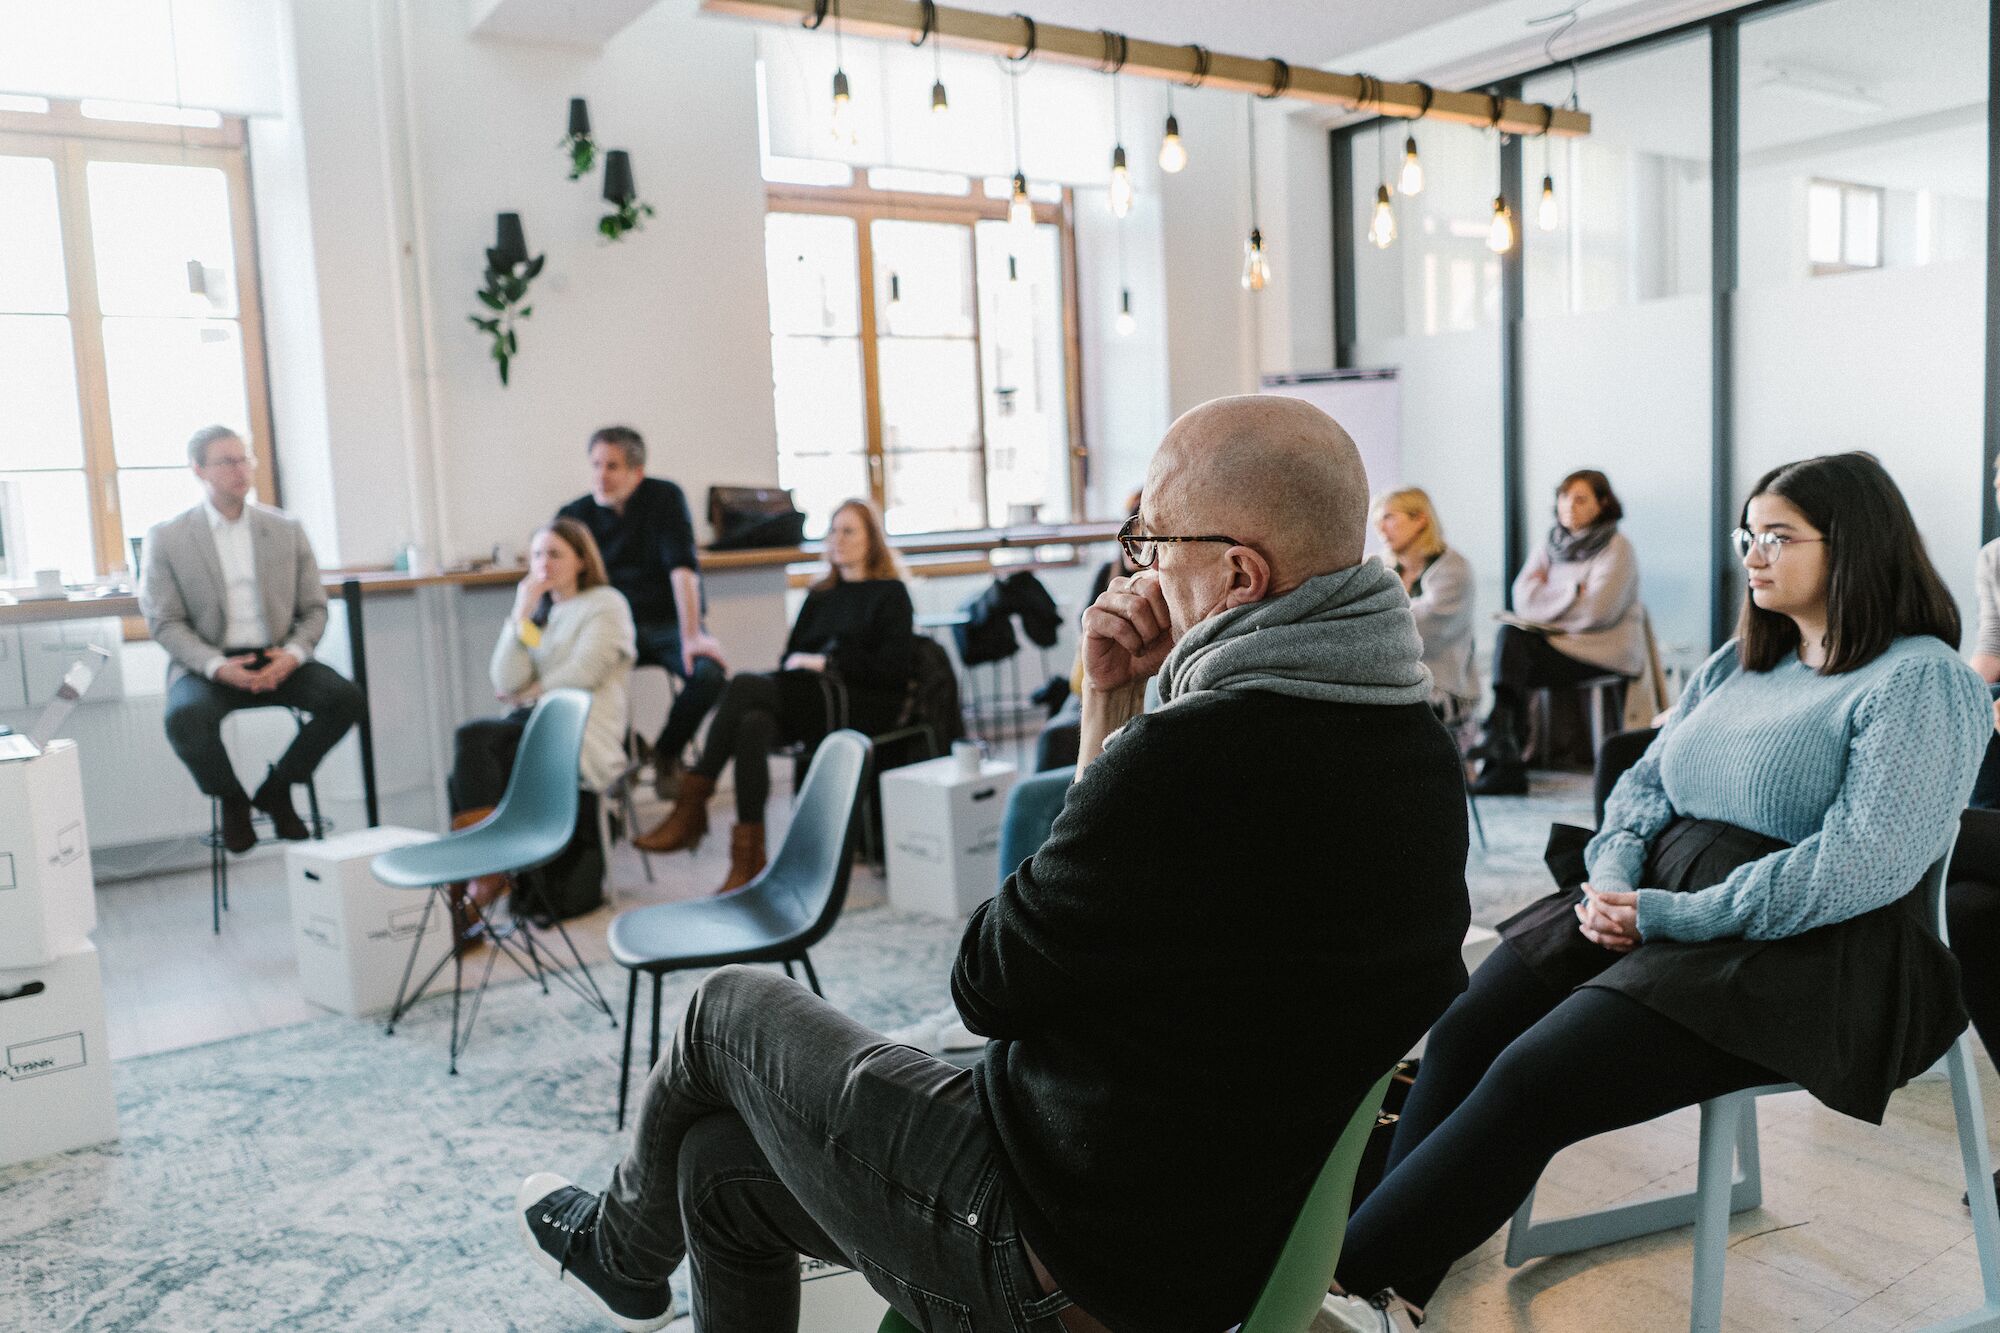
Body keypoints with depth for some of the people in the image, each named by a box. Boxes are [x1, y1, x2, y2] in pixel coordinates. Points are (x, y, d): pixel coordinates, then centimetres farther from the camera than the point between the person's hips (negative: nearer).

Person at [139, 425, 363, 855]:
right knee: (185, 718, -35)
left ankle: (277, 789, -2)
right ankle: (231, 800, -3)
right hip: (207, 665, -2)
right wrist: (218, 666, -19)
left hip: (276, 661, 2)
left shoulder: (286, 530, 9)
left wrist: (293, 653, -12)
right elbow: (165, 622, -2)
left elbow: (314, 609, 9)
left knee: (345, 697, -25)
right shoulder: (166, 538, 3)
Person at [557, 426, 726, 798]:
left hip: (668, 624, -1)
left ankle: (666, 753, -1)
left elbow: (683, 568, -15)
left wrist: (691, 637, -26)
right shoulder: (574, 515, 1)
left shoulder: (665, 498, -5)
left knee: (708, 673, -30)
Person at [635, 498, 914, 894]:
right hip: (811, 702, 5)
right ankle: (748, 857, -34)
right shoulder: (819, 596, 26)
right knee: (753, 724, -31)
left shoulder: (891, 594, 8)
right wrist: (799, 666, -3)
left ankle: (692, 805, -26)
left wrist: (826, 664, -8)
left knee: (744, 686, -27)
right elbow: (792, 656, 22)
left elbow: (896, 668, -4)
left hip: (863, 706, -5)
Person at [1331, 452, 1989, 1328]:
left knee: (1530, 1082, -25)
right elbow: (1646, 783, 17)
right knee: (1461, 1032, -15)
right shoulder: (1739, 662, 19)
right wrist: (1613, 875, -5)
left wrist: (1671, 917, -19)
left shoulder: (1921, 680, -6)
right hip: (1655, 906, 8)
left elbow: (1861, 864, -18)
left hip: (1806, 956, -7)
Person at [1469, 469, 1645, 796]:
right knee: (1509, 635, -23)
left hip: (1602, 650, -6)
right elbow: (1523, 600, 1)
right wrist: (1574, 593, -10)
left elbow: (1597, 611, -16)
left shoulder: (1616, 548, -3)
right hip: (1559, 641, 6)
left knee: (1511, 661, -24)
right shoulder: (1552, 545, 15)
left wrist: (1547, 595, -6)